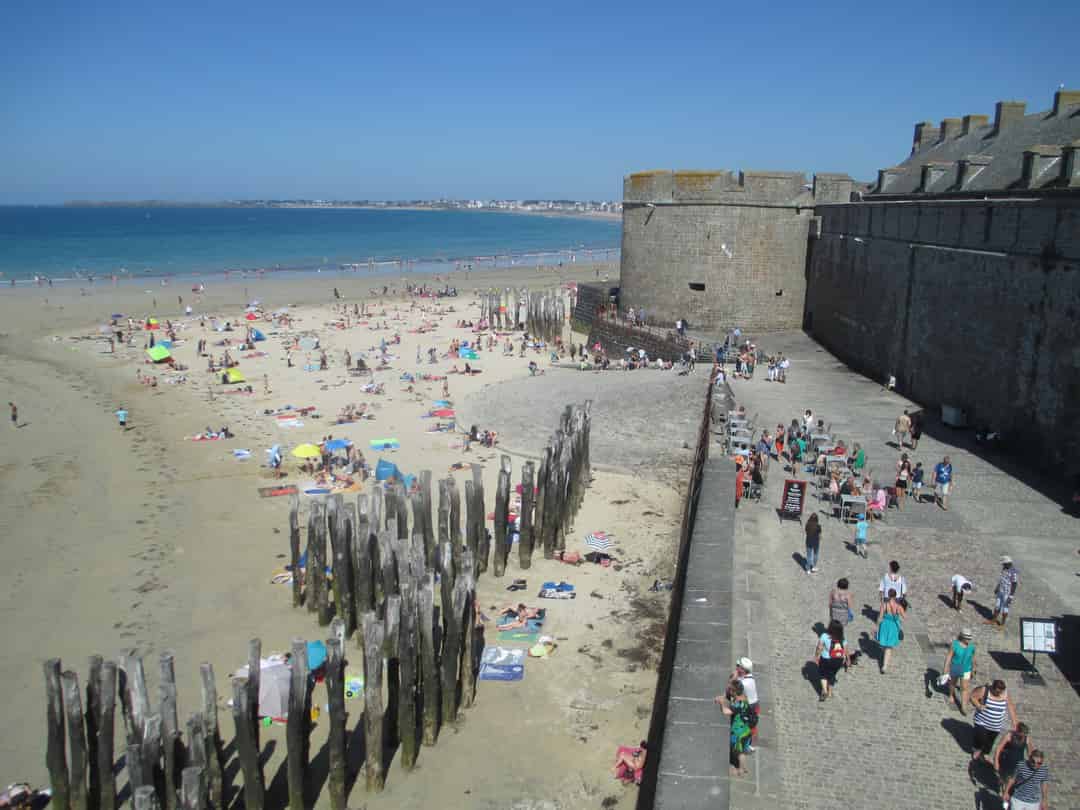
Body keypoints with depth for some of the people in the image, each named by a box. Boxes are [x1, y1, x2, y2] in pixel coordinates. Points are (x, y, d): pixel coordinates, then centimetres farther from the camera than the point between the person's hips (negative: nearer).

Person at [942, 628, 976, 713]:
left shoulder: (971, 646, -14)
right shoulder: (955, 645, -24)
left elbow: (973, 658, 3)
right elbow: (948, 657, -20)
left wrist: (973, 669, 14)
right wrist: (945, 670, -22)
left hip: (965, 671, 1)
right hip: (954, 669, -1)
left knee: (964, 688, -1)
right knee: (952, 683, 22)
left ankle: (963, 707, 9)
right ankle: (951, 697, 49)